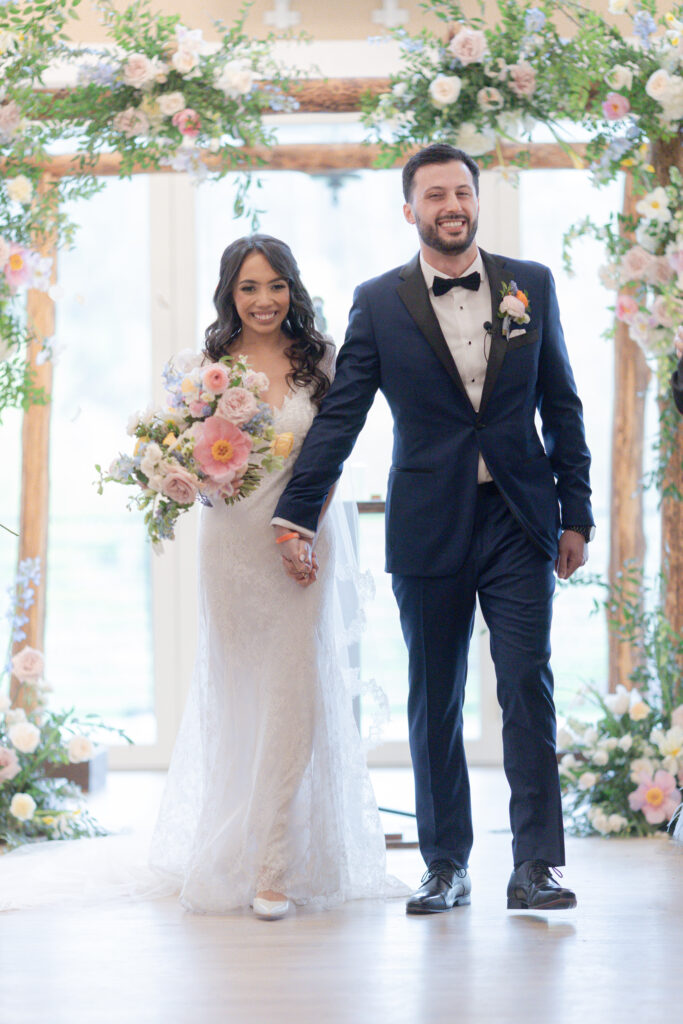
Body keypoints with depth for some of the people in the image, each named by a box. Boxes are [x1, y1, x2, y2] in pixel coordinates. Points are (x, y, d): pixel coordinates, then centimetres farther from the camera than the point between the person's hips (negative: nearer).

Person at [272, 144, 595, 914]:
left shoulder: (531, 285, 7)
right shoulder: (379, 302, 2)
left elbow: (562, 407, 10)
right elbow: (339, 415, 2)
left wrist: (575, 515, 6)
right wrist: (295, 516, -3)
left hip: (519, 523, 0)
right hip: (428, 529, 0)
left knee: (528, 687, -6)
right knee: (433, 700, 6)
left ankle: (535, 865, -1)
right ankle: (445, 866, 16)